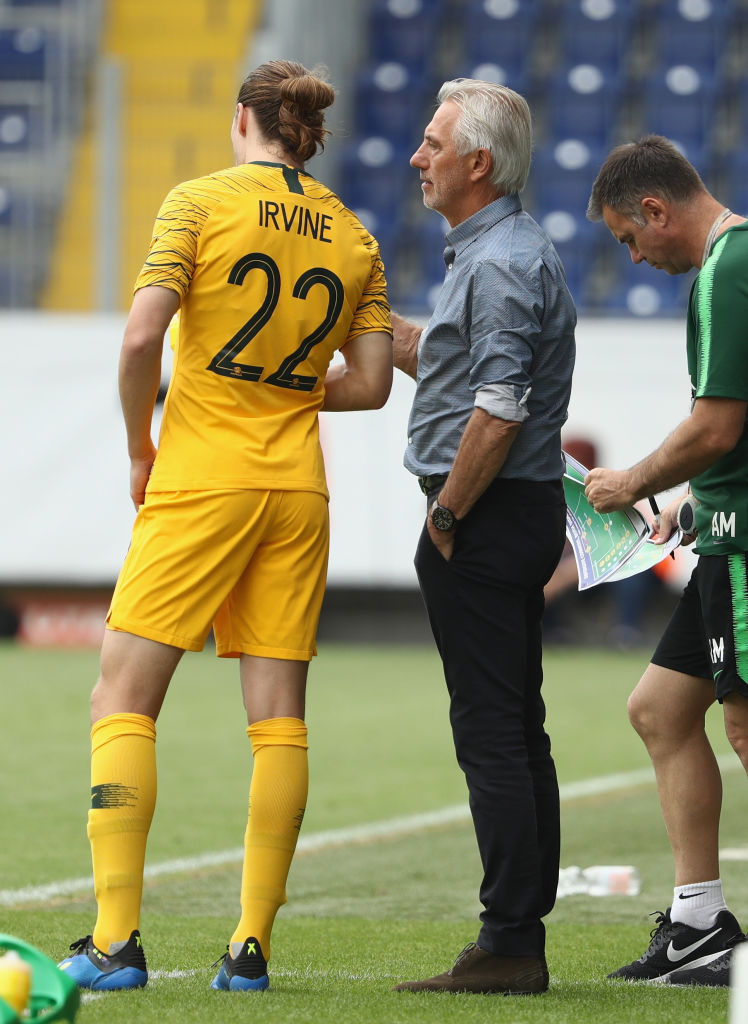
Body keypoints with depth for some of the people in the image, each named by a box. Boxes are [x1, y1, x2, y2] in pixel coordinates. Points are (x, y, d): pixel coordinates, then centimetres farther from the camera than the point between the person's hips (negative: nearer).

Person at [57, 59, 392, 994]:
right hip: (298, 488, 4)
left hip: (201, 478, -4)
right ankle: (251, 948, 3)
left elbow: (141, 337, -13)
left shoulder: (200, 202, -3)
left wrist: (140, 450, 1)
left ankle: (116, 940, -10)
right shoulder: (352, 237, 9)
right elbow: (371, 382, 6)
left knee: (123, 699, -1)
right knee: (278, 715, 5)